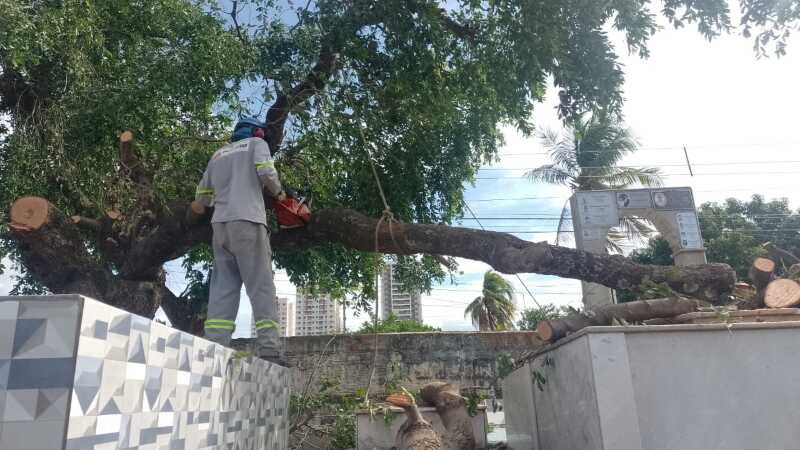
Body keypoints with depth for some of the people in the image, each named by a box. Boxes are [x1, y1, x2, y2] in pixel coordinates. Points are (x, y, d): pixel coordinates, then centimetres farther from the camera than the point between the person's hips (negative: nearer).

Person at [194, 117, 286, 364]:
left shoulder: (218, 154, 26)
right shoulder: (256, 144, 13)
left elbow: (202, 196, 23)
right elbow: (265, 171, -7)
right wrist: (278, 192, 11)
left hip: (220, 225, 5)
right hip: (248, 222, -5)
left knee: (223, 288, 3)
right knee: (262, 287, -7)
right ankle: (269, 351, -15)